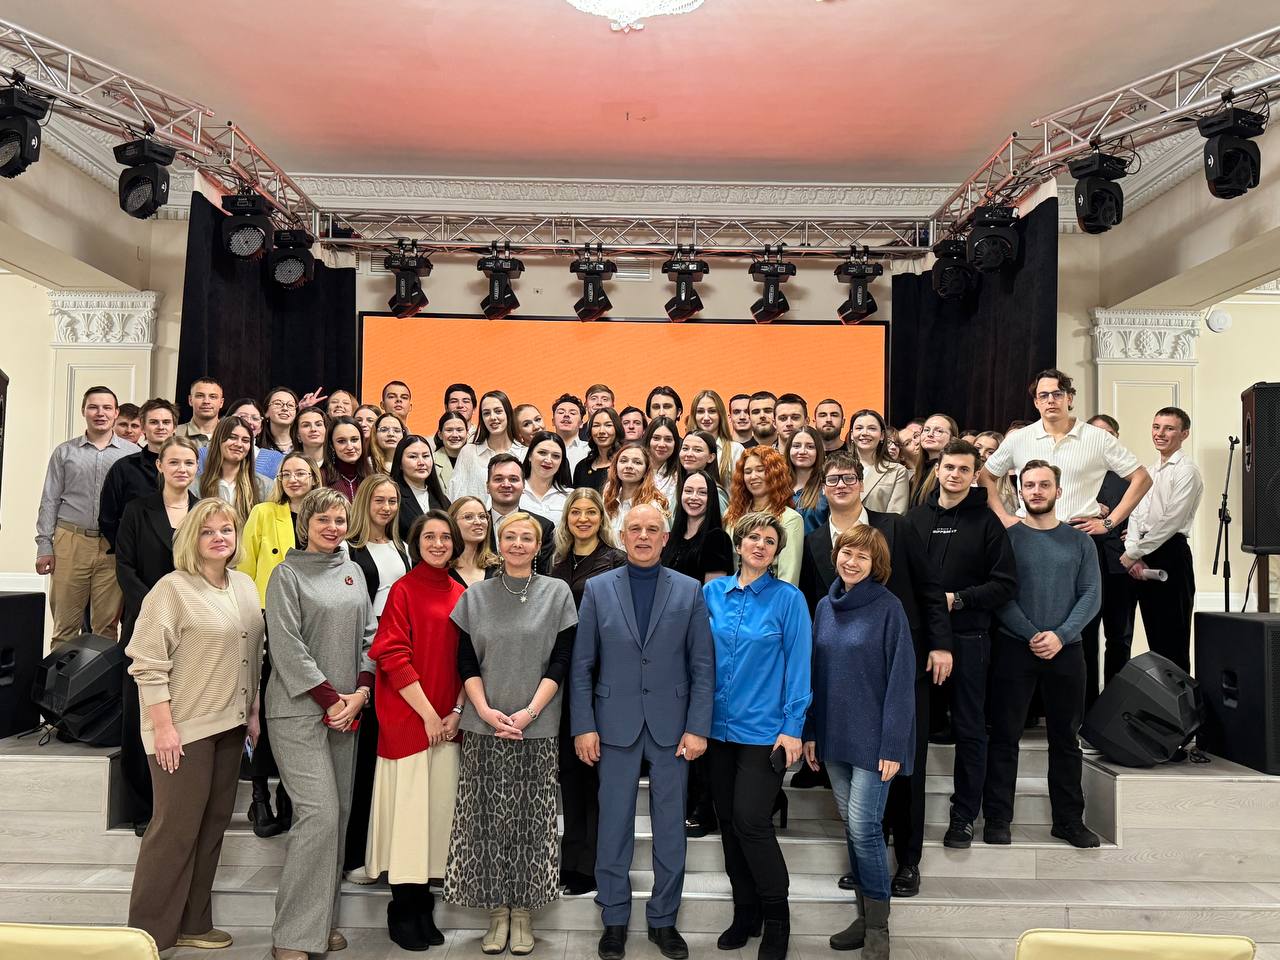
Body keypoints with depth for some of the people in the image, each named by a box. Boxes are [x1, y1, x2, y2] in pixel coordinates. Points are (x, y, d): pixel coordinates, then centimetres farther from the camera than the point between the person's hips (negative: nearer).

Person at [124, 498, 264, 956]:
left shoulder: (244, 586, 9)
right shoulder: (172, 589, -11)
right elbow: (147, 663, -14)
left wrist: (253, 711, 14)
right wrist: (163, 726, -18)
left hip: (230, 725, 7)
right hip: (184, 727, -7)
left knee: (213, 825, 13)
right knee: (176, 828, 0)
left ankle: (192, 923, 27)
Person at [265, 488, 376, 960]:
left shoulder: (353, 572, 12)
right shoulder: (288, 575, -4)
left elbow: (368, 636, 11)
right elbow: (287, 645, -11)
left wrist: (360, 693, -2)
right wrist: (330, 699, -12)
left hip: (346, 710, 6)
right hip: (299, 709, -5)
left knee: (339, 813, 8)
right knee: (320, 813, -12)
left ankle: (322, 919, 21)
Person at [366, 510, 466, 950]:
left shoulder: (461, 595, 7)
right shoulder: (403, 589, -6)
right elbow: (393, 656, -11)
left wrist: (457, 711, -3)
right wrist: (428, 714, -12)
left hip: (448, 722, 5)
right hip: (407, 719, -5)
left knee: (439, 809, 9)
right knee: (407, 810, 1)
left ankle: (424, 908, 23)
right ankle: (402, 912, 17)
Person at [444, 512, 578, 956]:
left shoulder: (557, 592, 2)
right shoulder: (475, 595, 6)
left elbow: (560, 661, -2)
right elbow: (466, 662, 4)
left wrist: (530, 711, -12)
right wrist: (486, 710, -9)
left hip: (537, 728, -1)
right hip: (484, 725, 1)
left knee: (529, 819, 4)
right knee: (488, 817, 5)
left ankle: (523, 910, 18)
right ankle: (497, 911, 18)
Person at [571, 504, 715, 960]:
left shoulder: (689, 590, 1)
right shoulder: (598, 588, 2)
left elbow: (703, 665, 0)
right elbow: (582, 665, 1)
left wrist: (698, 727, -6)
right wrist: (583, 726, -4)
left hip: (671, 724, 0)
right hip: (615, 724, 0)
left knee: (671, 825, 10)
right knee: (614, 824, 8)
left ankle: (663, 919, 27)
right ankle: (614, 919, 26)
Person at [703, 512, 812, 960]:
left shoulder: (788, 599, -7)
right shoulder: (713, 593, 3)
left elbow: (798, 665, -7)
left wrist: (793, 727, -11)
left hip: (764, 730, -4)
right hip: (718, 726, 4)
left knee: (751, 822, -6)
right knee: (728, 822, 12)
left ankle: (776, 919, 16)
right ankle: (745, 912, 30)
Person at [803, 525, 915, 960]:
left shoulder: (888, 607, -10)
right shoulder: (825, 607, 7)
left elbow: (901, 679, -12)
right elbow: (815, 673, 11)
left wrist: (893, 746, -14)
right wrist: (810, 732, 8)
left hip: (873, 739, -5)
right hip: (834, 736, 6)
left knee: (864, 827, -5)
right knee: (851, 826, 12)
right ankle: (864, 915, 26)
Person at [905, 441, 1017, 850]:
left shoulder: (986, 522, 0)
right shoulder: (915, 517, 8)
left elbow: (1005, 584, -5)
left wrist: (958, 598, -14)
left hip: (967, 638, -2)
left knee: (969, 729, 6)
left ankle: (964, 816, 18)